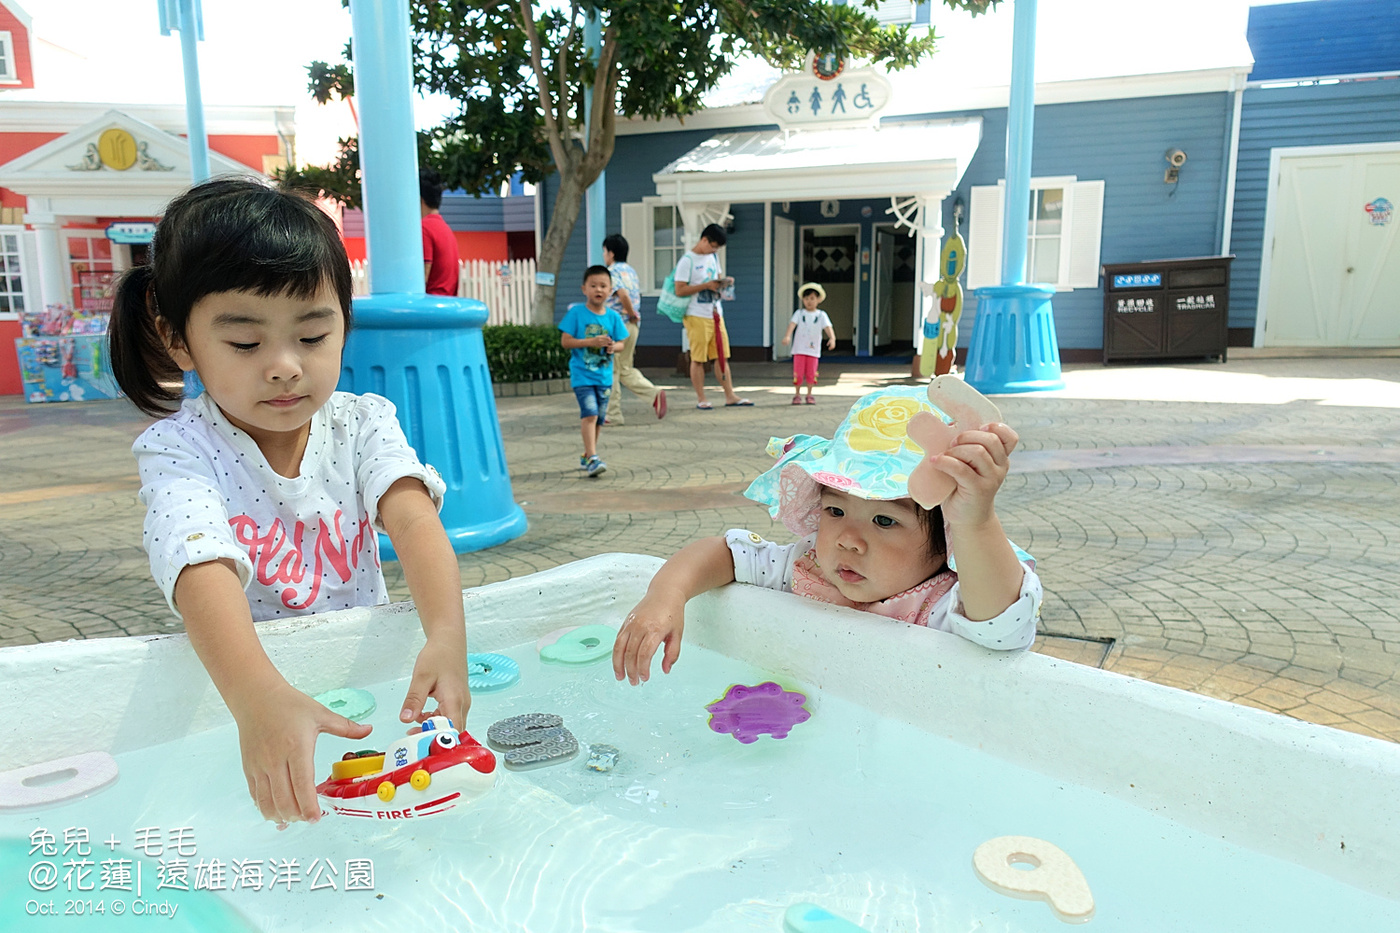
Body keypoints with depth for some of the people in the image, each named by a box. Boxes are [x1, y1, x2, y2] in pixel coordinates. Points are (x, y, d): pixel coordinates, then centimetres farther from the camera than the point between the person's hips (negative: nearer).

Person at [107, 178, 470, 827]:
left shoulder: (363, 424, -2)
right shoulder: (178, 451, -10)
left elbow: (413, 519, -20)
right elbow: (205, 572, -29)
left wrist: (446, 637, -41)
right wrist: (259, 698, -49)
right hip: (237, 690, -1)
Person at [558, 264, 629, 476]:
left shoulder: (613, 316, 4)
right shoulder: (576, 312, -6)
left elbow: (621, 342, 9)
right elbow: (565, 341, -9)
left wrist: (613, 346, -14)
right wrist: (592, 342, -18)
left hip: (604, 375, 5)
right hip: (582, 374, -5)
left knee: (598, 419, 12)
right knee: (590, 414, -19)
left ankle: (587, 457, 28)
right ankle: (592, 458, -20)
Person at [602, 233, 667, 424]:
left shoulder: (611, 272, -12)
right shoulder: (631, 271, 14)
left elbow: (623, 295, -28)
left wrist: (631, 313, -14)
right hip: (633, 326, 8)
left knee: (610, 371, 2)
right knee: (625, 369, 17)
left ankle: (613, 414, 7)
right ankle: (654, 393, -2)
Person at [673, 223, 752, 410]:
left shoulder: (713, 257, 14)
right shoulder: (687, 260, -10)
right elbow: (679, 291, -16)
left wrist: (723, 282, 2)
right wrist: (706, 285, -20)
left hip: (716, 314, 7)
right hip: (697, 316, -7)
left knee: (721, 356, 7)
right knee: (698, 359, 0)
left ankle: (730, 396, 11)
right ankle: (700, 399, 8)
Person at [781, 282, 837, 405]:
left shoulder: (821, 315, 2)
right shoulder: (799, 313, 1)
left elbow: (828, 327, -11)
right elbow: (792, 324, -14)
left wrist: (832, 338, -31)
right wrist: (787, 335, -33)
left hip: (813, 349, 1)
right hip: (799, 349, -1)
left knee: (811, 373, 3)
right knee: (798, 373, -2)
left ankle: (809, 395, 19)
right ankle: (797, 395, 14)